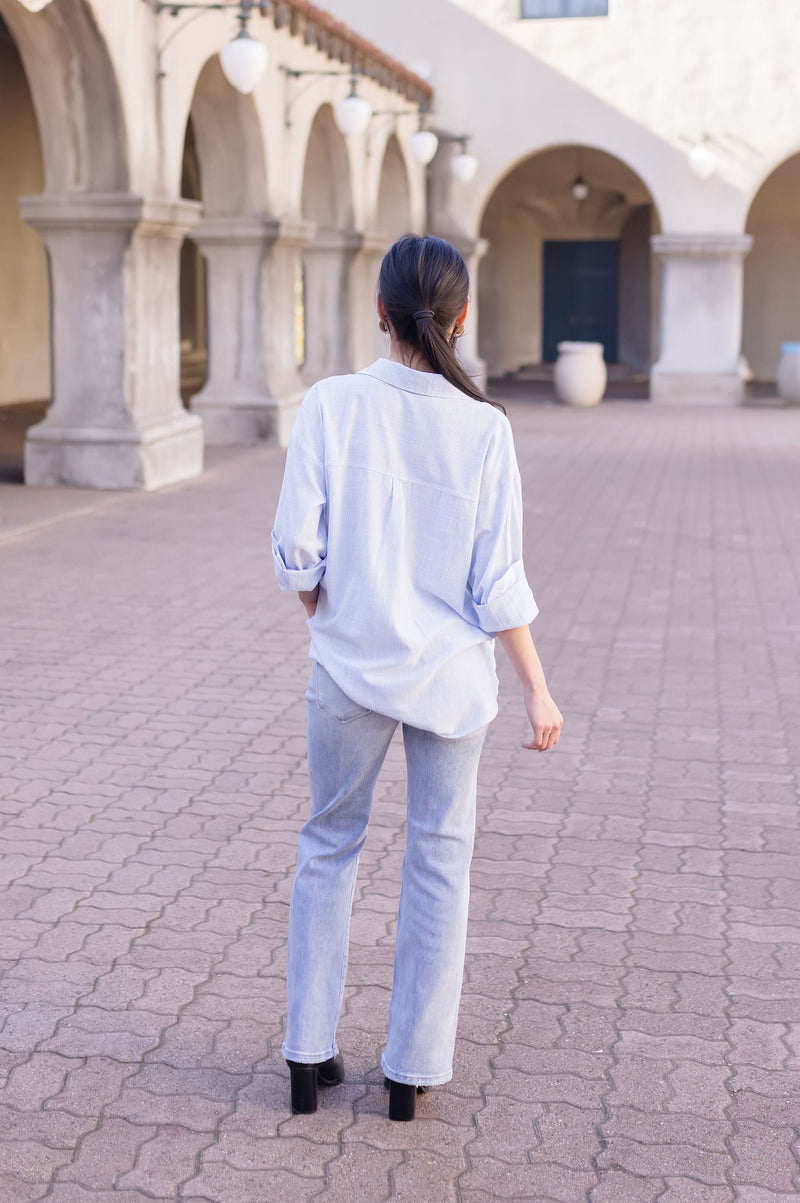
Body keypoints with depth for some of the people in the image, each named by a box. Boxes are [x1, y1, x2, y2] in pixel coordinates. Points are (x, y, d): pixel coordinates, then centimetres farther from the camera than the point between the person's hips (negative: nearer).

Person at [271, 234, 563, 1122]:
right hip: (451, 668, 0)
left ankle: (308, 1055, 23)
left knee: (329, 845, 17)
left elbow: (297, 552, -9)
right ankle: (412, 1069, 22)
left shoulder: (331, 406, -10)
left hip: (349, 663, 1)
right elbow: (498, 584, -9)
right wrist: (537, 690, 1)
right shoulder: (483, 427, -10)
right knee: (439, 858, 13)